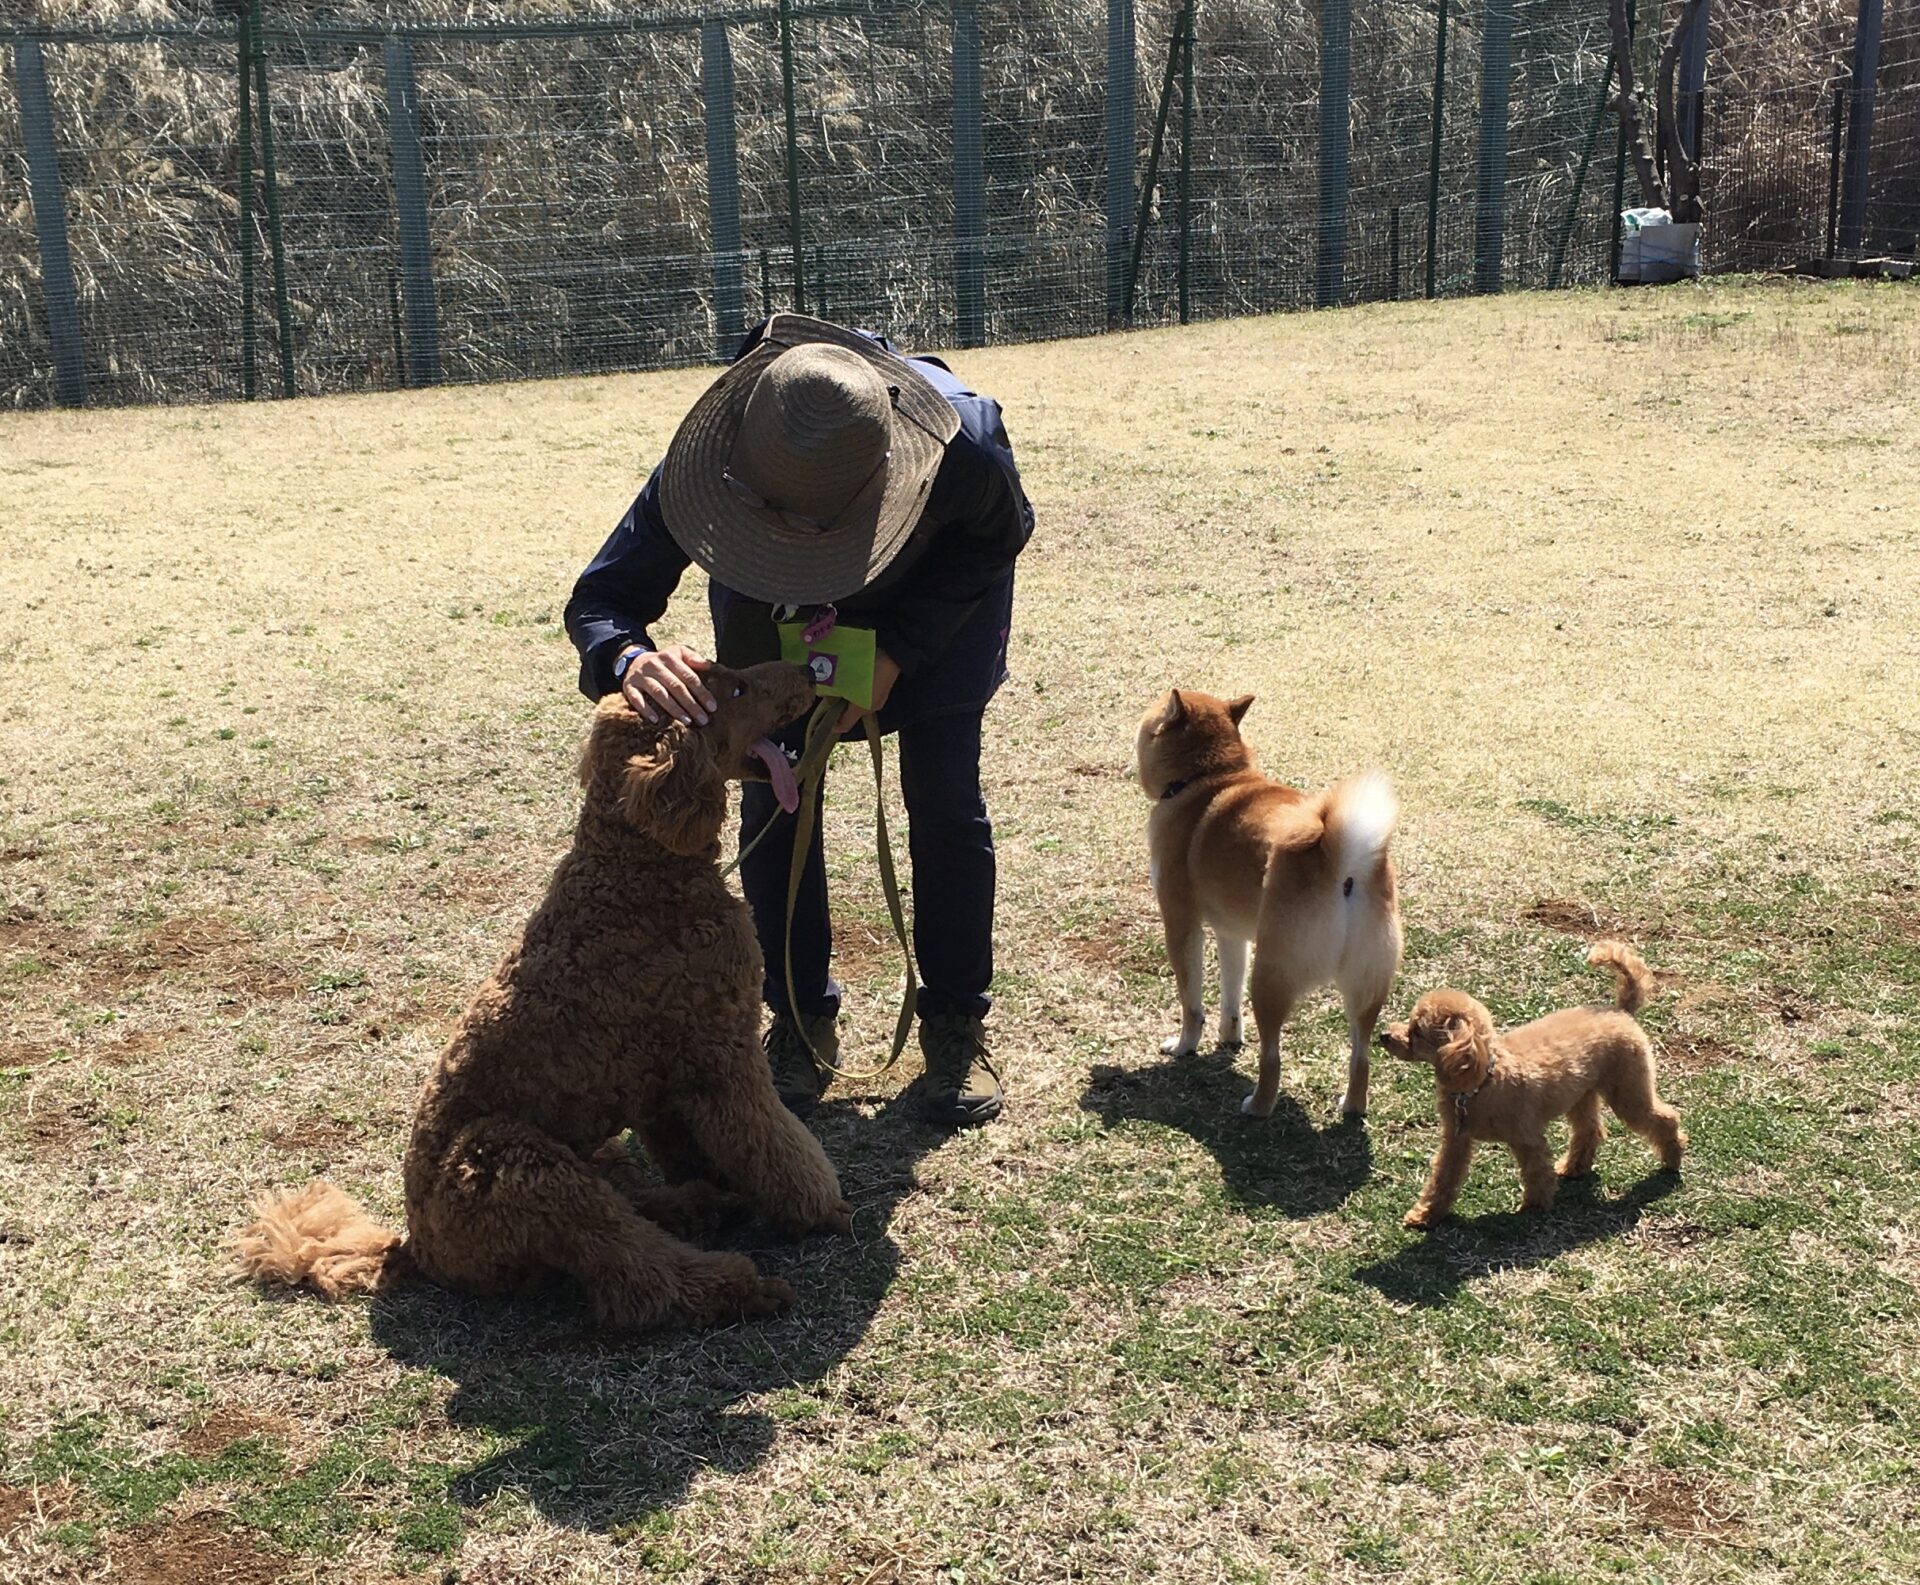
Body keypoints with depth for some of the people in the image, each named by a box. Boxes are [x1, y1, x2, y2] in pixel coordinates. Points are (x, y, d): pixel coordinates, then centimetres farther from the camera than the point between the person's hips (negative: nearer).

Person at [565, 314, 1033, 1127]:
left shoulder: (965, 442, -41)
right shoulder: (703, 465, -39)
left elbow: (999, 538, -17)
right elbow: (598, 599, -31)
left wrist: (899, 649, -28)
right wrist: (630, 658, -57)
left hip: (940, 593, -1)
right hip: (772, 602, 1)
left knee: (943, 797, -5)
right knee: (772, 798, -4)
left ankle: (957, 1023, 12)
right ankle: (801, 1017, 15)